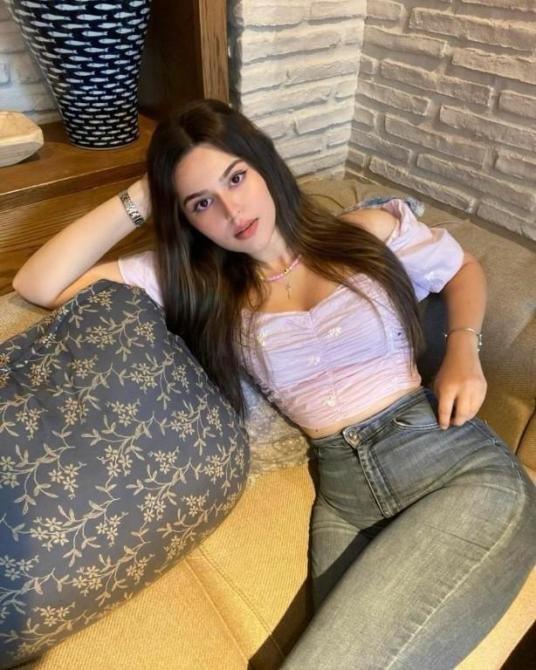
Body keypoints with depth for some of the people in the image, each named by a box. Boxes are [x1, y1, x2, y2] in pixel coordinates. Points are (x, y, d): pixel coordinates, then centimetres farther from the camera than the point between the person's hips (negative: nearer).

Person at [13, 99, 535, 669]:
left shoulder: (373, 232, 5)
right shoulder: (195, 282, 6)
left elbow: (462, 269, 22)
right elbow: (37, 286, 3)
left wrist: (463, 349, 3)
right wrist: (137, 200, 0)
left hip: (462, 468, -1)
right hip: (342, 496, 2)